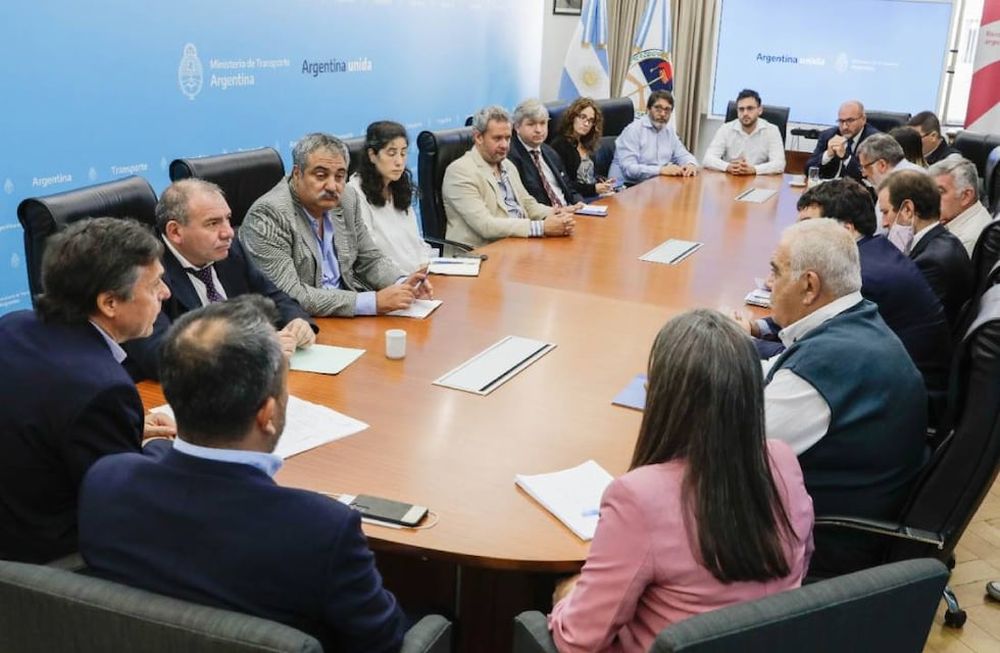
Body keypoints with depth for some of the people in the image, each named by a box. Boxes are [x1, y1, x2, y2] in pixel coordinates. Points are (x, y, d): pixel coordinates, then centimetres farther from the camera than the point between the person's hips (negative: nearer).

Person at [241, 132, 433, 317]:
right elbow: (289, 295, -24)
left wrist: (402, 284, -7)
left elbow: (371, 260, 15)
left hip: (349, 317, 7)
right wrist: (373, 302, -28)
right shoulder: (268, 215, -16)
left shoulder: (347, 199, 4)